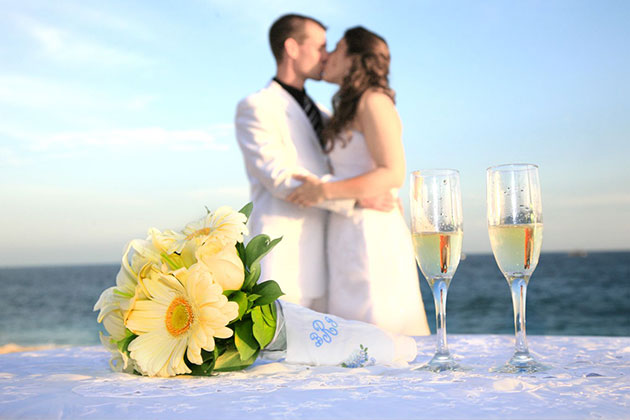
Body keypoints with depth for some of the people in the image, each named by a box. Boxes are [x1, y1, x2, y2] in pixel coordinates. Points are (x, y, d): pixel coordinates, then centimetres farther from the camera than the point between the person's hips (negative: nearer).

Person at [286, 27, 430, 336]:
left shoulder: (373, 101, -8)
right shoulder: (349, 112, 20)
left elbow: (394, 174, -17)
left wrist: (325, 191, -20)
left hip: (372, 236, -9)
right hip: (350, 240, 9)